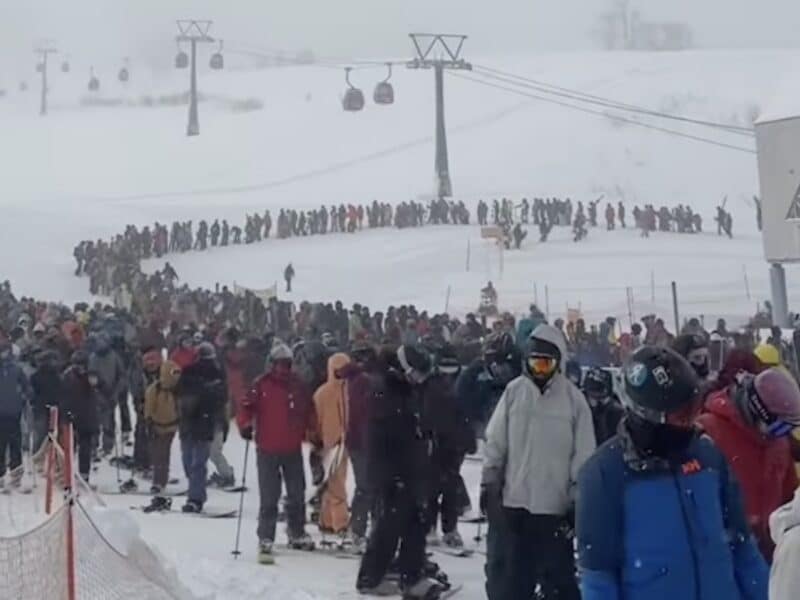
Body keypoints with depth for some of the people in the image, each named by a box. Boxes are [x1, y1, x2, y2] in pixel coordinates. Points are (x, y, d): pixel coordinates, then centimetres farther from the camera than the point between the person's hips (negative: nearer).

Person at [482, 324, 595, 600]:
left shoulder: (573, 398, -5)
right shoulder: (514, 391, 0)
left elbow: (583, 457, -2)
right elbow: (495, 443, 6)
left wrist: (577, 502, -4)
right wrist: (489, 485, 3)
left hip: (554, 507, -2)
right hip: (511, 503, 2)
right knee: (505, 577, 10)